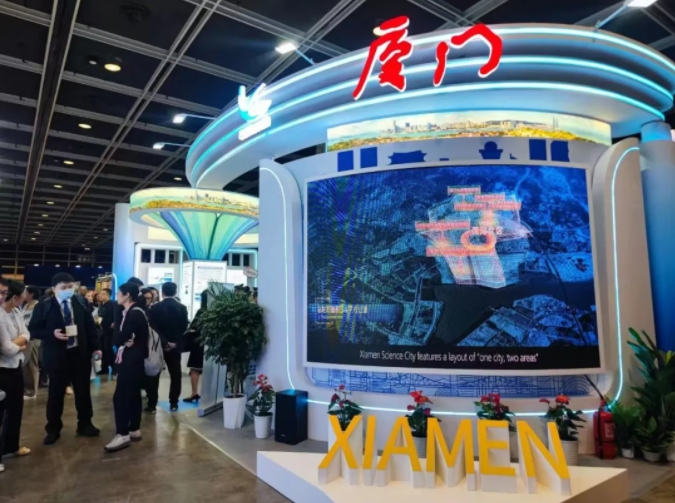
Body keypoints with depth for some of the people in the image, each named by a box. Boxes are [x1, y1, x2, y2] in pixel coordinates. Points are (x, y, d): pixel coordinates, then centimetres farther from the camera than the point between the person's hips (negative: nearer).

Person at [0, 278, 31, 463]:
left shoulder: (16, 312, 2)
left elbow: (26, 334, 2)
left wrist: (17, 341, -17)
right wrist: (21, 346, -3)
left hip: (16, 366, 9)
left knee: (16, 407, 20)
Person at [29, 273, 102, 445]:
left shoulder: (80, 302, 1)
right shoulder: (44, 306, -6)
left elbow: (90, 324, 4)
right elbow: (33, 329, -3)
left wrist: (95, 347, 1)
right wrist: (52, 334, -21)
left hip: (80, 353, 2)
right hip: (57, 355, -2)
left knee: (83, 391, 12)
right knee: (56, 393, 9)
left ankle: (85, 425, 28)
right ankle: (53, 430, 26)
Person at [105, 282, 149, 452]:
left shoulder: (135, 313, -17)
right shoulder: (129, 312, 13)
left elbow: (120, 338, -22)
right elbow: (119, 337, 6)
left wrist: (123, 341, -2)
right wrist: (124, 341, -13)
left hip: (132, 360, -10)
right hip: (128, 359, 10)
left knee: (121, 396, -7)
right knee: (132, 394, 14)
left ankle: (123, 434, 0)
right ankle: (134, 430, 22)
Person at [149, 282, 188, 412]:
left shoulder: (155, 307, -5)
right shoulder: (182, 308, -3)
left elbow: (153, 327, -10)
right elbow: (184, 328, -4)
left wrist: (164, 342, -9)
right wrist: (175, 342, 4)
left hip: (158, 345, 0)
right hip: (175, 346, 0)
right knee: (175, 375, 8)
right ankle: (173, 403, 9)